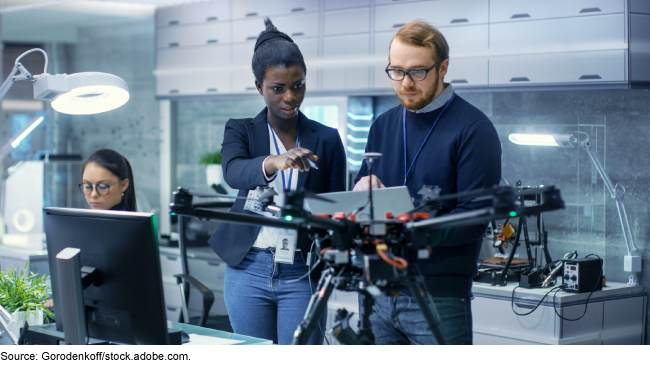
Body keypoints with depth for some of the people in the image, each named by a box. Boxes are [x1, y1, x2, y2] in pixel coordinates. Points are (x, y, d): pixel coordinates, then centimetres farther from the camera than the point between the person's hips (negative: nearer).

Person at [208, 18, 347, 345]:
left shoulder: (327, 139, 5)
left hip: (303, 273, 0)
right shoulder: (240, 130, 2)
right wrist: (273, 163, -41)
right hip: (249, 269, 0)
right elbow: (233, 171, -20)